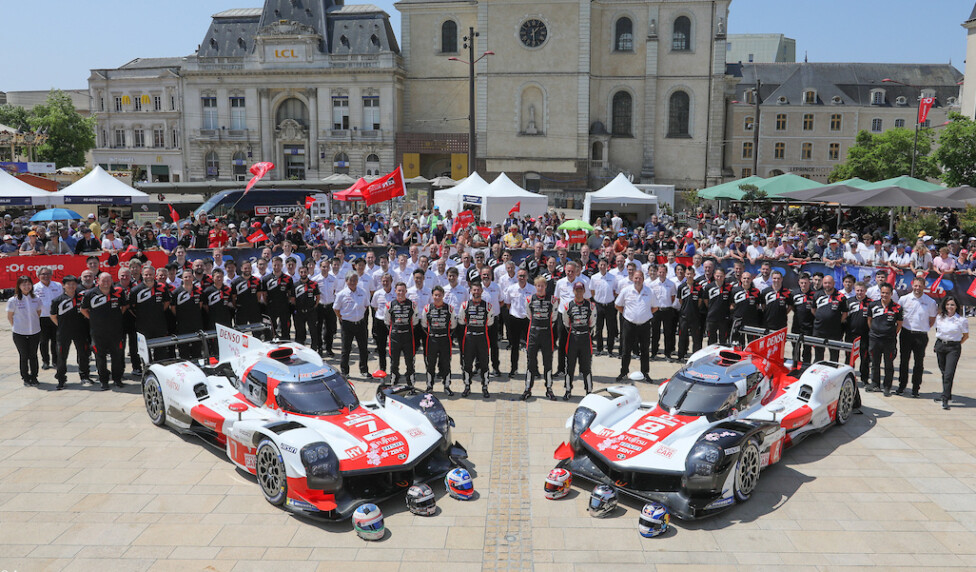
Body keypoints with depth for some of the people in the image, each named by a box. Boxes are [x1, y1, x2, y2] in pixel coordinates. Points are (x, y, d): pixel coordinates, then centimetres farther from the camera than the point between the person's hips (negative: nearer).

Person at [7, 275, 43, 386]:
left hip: (35, 332, 2)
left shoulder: (36, 299, -1)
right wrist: (17, 326, 1)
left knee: (33, 355, 8)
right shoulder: (13, 300, -8)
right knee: (24, 356, 6)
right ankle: (25, 378, 19)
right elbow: (9, 317, 2)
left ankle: (34, 377, 22)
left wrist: (34, 325, 10)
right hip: (19, 334, -2)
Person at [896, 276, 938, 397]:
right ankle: (901, 386, 17)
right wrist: (900, 326, 5)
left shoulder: (931, 302, 0)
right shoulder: (904, 299, 2)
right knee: (904, 360, 7)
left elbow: (932, 319, 10)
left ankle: (915, 388, 13)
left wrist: (925, 329, 3)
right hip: (906, 334, 1)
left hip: (921, 335, -1)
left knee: (919, 362, 4)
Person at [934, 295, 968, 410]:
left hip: (953, 348, -4)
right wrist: (941, 342, 13)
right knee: (943, 372, 13)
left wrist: (956, 344, 3)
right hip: (940, 345, 4)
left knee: (949, 373, -12)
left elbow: (966, 336, 5)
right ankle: (947, 394, 28)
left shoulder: (962, 320, -5)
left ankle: (945, 399, -13)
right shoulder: (939, 317, 5)